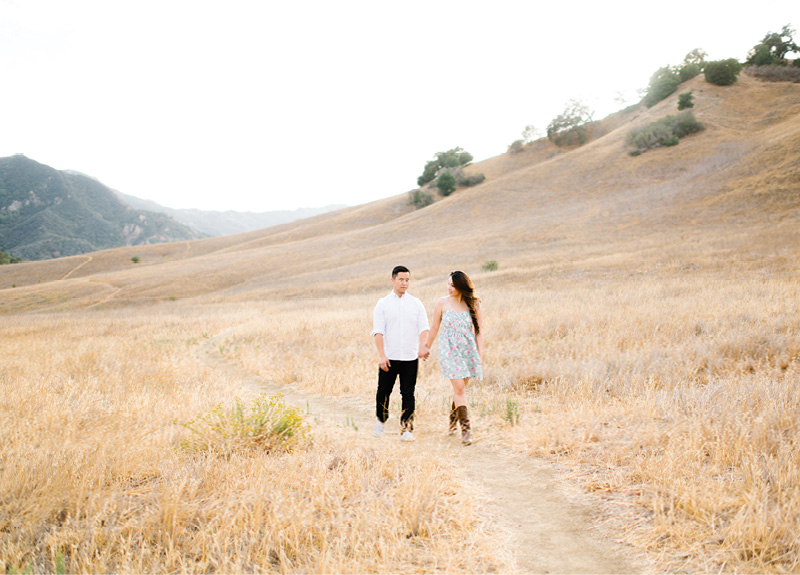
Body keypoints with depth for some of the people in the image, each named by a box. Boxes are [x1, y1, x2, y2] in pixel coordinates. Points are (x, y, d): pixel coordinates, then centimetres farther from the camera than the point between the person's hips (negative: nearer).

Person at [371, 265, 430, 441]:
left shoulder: (416, 304, 7)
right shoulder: (383, 304, 2)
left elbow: (423, 327, 0)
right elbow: (378, 331, -4)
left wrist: (422, 346, -18)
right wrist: (381, 355, -13)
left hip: (411, 357, 1)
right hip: (389, 357, -1)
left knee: (408, 394, 2)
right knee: (383, 391, 5)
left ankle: (406, 429, 9)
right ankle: (381, 421, 29)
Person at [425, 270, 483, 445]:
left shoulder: (474, 305, -1)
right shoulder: (442, 303, -2)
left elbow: (479, 331, 2)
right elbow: (434, 327, 8)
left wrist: (480, 355, -1)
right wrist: (427, 348, 14)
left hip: (469, 350, 2)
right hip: (449, 350, -2)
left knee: (460, 388, 9)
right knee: (459, 388, -10)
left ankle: (453, 422, 30)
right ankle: (466, 429, -8)